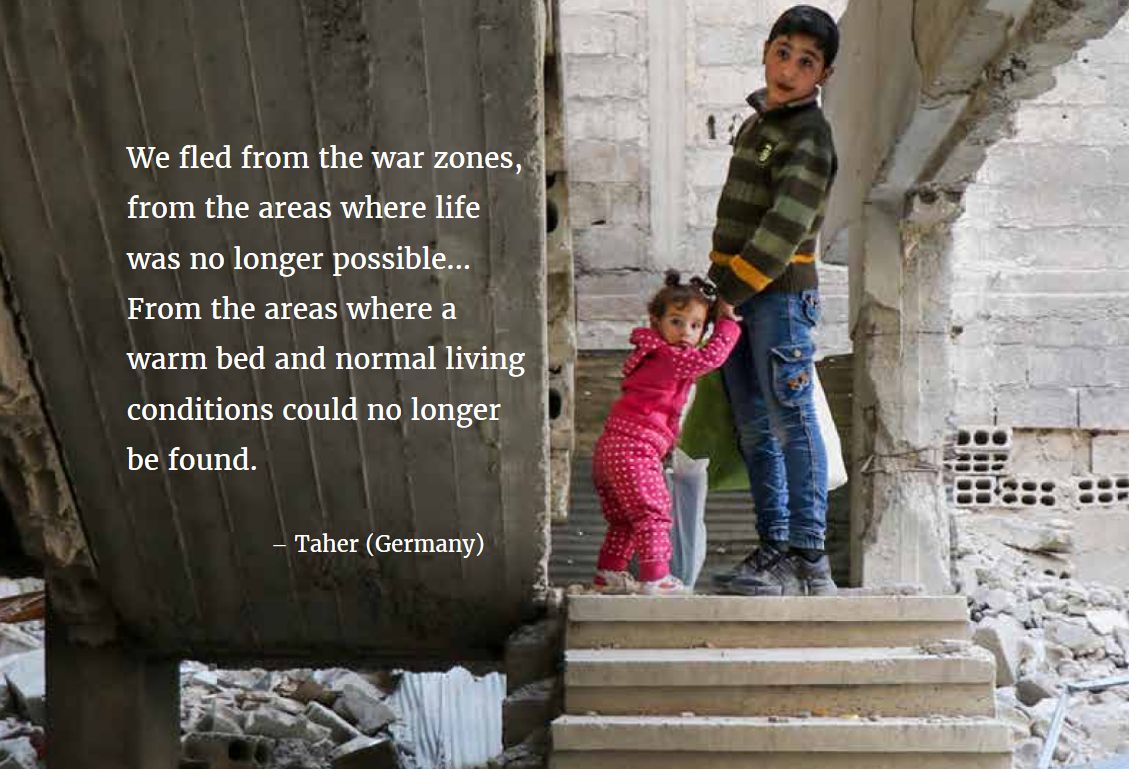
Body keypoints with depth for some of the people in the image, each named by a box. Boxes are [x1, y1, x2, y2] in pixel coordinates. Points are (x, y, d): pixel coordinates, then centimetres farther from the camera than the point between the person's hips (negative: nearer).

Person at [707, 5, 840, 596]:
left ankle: (809, 562, -9)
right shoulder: (756, 124, 19)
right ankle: (774, 548, 14)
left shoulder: (809, 136, -10)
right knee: (754, 429, 8)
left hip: (781, 294, -9)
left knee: (791, 422, -10)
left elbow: (783, 230, -19)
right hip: (736, 294, 9)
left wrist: (732, 290, -18)